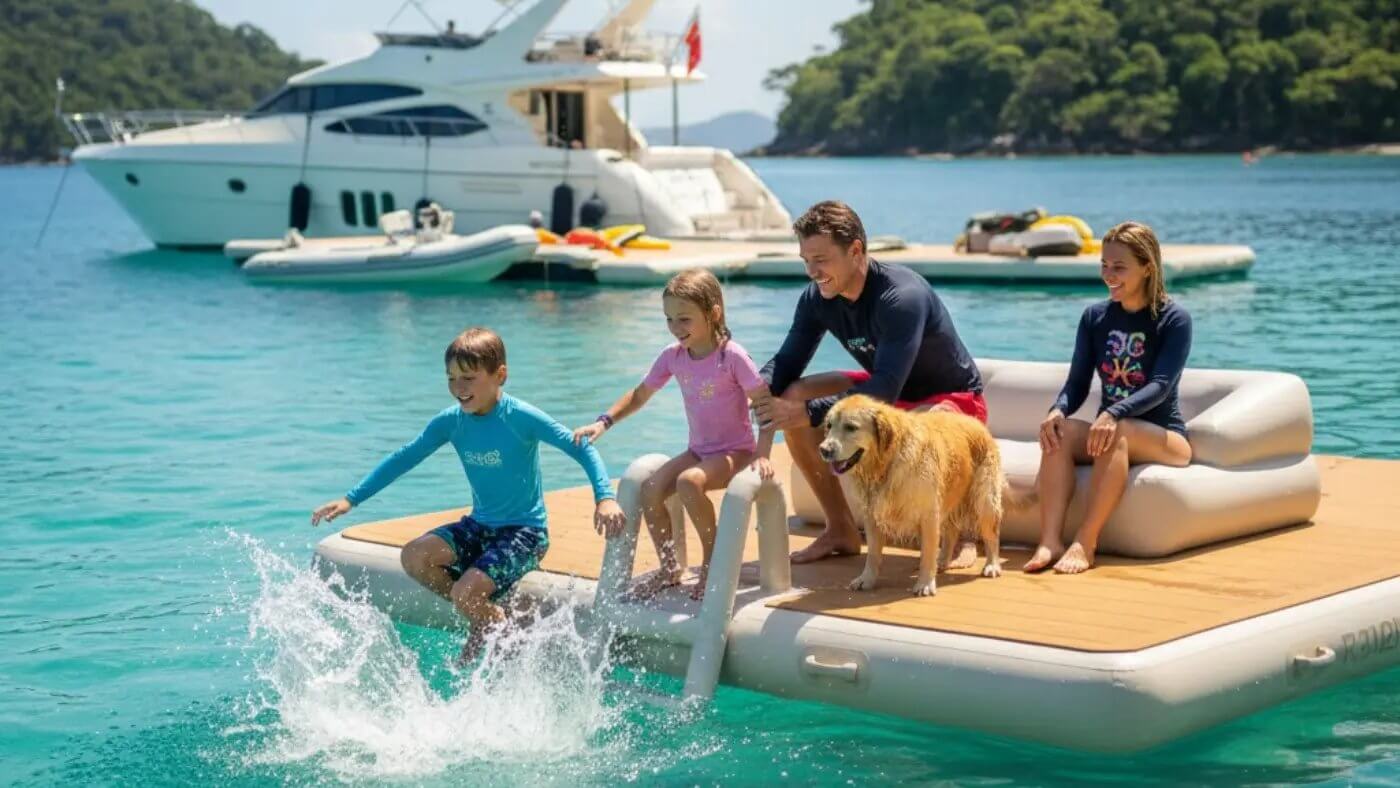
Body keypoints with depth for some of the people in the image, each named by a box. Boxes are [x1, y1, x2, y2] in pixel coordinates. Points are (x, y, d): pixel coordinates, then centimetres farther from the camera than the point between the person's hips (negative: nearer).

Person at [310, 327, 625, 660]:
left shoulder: (521, 417, -17)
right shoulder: (450, 421, -2)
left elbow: (581, 448, -20)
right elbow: (404, 458, 4)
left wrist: (605, 498, -35)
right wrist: (350, 499, 1)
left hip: (525, 531, -6)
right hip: (479, 525, 6)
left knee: (465, 593, -25)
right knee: (414, 557, -16)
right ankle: (482, 621, 3)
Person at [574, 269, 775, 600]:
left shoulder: (732, 355, -15)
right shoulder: (673, 356, 1)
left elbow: (765, 403, -15)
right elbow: (640, 395, 11)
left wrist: (761, 455, -23)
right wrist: (603, 422, -2)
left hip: (735, 451, -6)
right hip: (698, 450, 6)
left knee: (689, 482, -34)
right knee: (650, 489, -17)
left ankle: (713, 560, -14)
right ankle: (669, 567, 2)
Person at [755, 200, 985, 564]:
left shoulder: (902, 296, -32)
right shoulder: (817, 299, -11)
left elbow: (885, 390, -38)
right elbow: (786, 363, -4)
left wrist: (810, 412, -44)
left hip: (954, 397, -8)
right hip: (887, 389, 8)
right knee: (792, 397, -12)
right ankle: (841, 531, -1)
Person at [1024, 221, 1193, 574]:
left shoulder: (1173, 319, -7)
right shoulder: (1095, 317, 7)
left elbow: (1161, 386, -19)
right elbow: (1078, 382, 3)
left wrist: (1114, 414, -36)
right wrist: (1058, 410, -21)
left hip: (1165, 438, -4)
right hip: (1110, 427, 4)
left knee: (1117, 433, -37)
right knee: (1060, 430, -27)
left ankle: (1085, 543, -40)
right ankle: (1050, 541, -39)